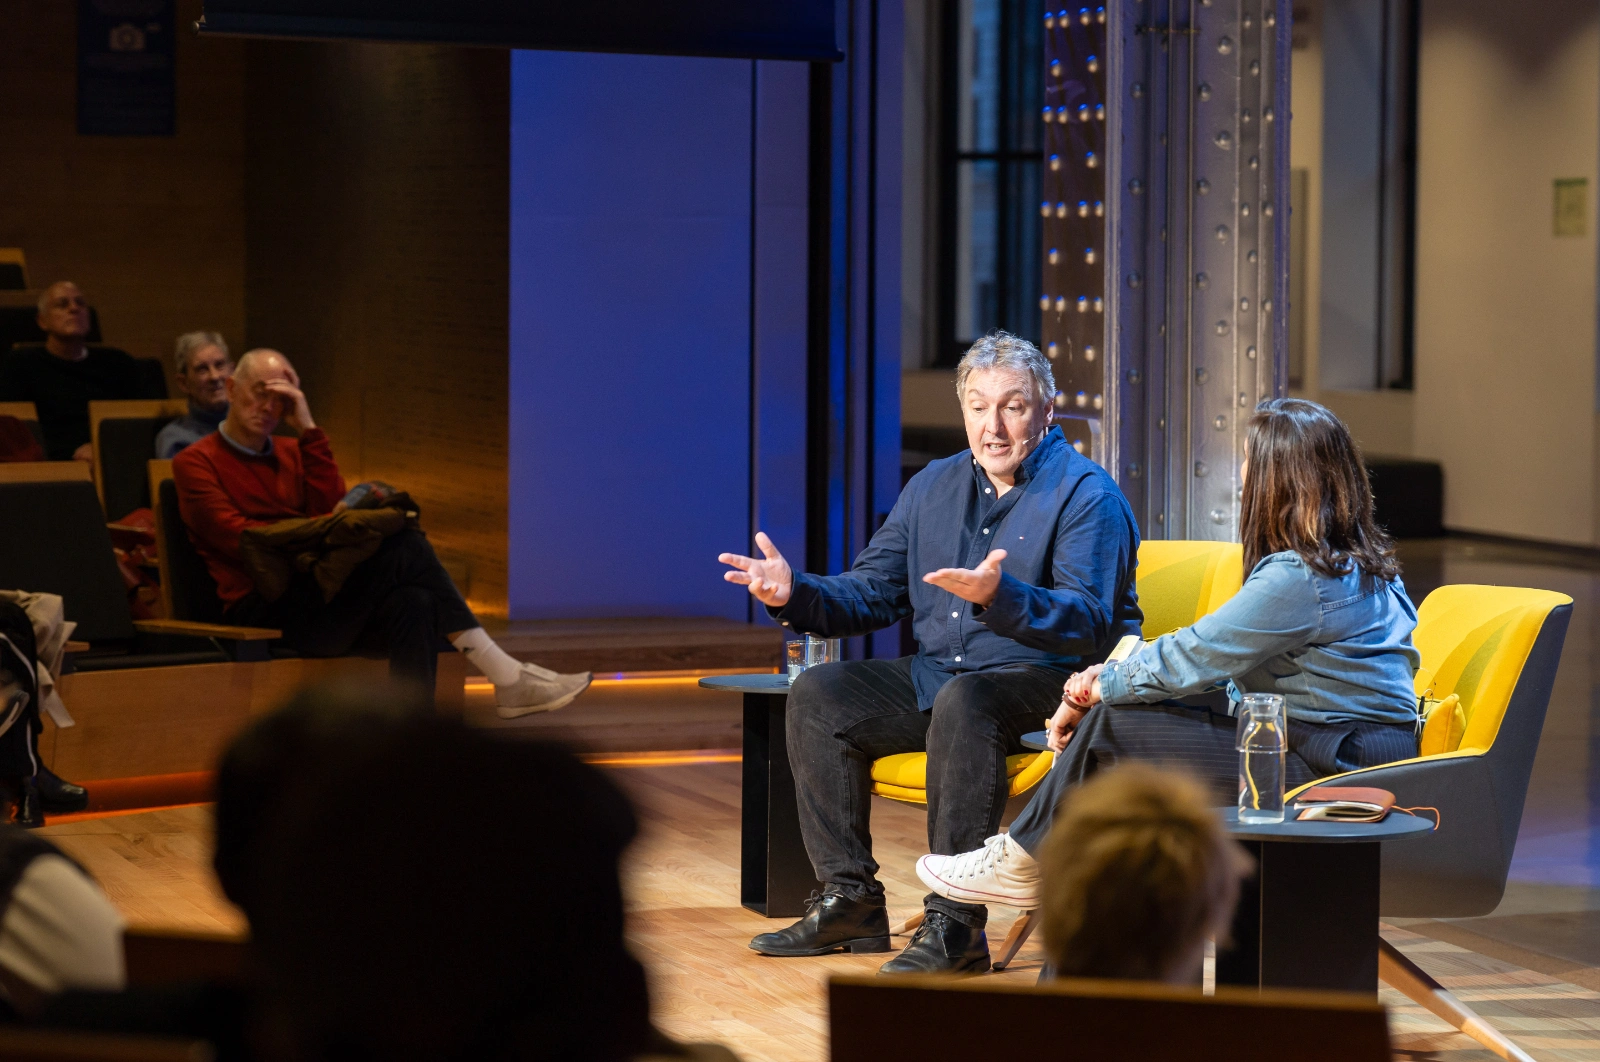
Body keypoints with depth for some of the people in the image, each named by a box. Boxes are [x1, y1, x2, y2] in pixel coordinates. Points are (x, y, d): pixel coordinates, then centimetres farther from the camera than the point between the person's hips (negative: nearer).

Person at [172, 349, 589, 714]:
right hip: (261, 608, -6)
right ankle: (506, 676, -21)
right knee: (402, 546, -23)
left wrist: (308, 428, 1)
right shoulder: (196, 463, 6)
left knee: (413, 605, -29)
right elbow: (235, 537, -9)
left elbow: (330, 506, 4)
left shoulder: (292, 452, 24)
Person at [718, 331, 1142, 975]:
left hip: (1047, 685, -8)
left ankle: (955, 925, -35)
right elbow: (871, 593, 17)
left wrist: (999, 598, -40)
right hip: (936, 675, 8)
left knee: (963, 700, -37)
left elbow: (1090, 620, -23)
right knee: (818, 694, -6)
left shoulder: (1086, 494, -9)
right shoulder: (934, 487, 13)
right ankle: (850, 901, -4)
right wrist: (794, 595, -3)